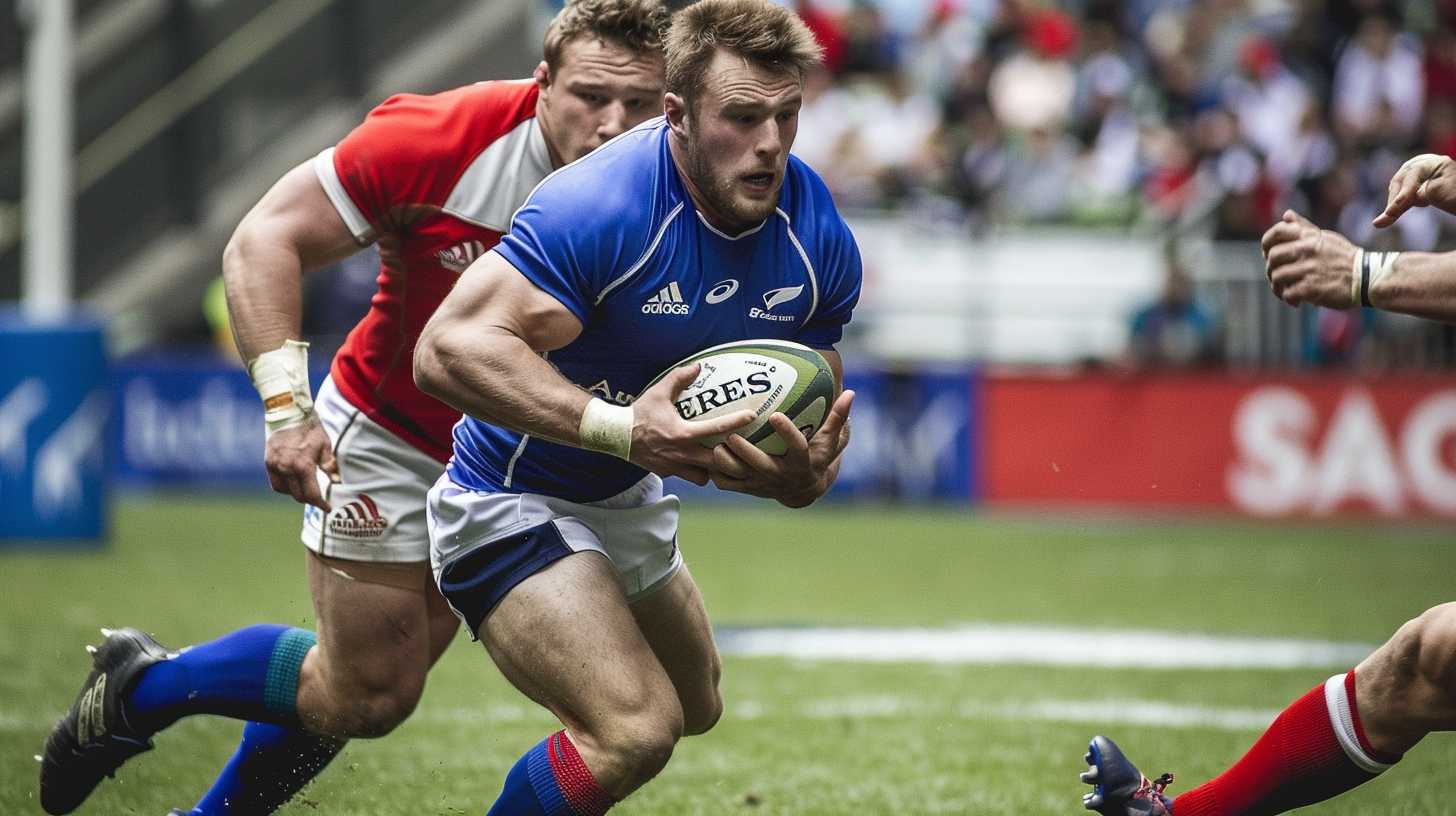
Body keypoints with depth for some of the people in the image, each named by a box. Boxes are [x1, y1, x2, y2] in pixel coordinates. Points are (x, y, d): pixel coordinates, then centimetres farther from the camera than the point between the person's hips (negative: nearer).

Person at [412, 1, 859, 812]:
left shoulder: (818, 238, -10)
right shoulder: (595, 208, -32)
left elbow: (810, 420, 1)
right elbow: (449, 348, -38)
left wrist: (808, 470, -25)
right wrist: (620, 428, -45)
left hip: (632, 501, 8)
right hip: (510, 501, -8)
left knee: (694, 711, 28)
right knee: (636, 728, -26)